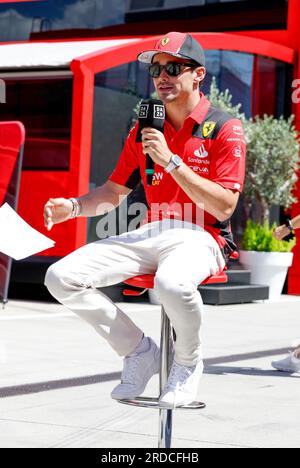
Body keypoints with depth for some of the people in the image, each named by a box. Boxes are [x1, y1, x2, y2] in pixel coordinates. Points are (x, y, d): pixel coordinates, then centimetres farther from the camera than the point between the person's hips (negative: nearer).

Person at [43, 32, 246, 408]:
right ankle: (139, 350, 2)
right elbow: (114, 192, 18)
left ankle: (188, 363, -9)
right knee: (61, 277, -14)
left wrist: (171, 161, -17)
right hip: (150, 235, 6)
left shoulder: (224, 129, -3)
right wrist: (73, 207, -2)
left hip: (200, 238, -6)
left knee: (172, 283, -42)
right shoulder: (143, 131, 15)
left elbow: (223, 207, -11)